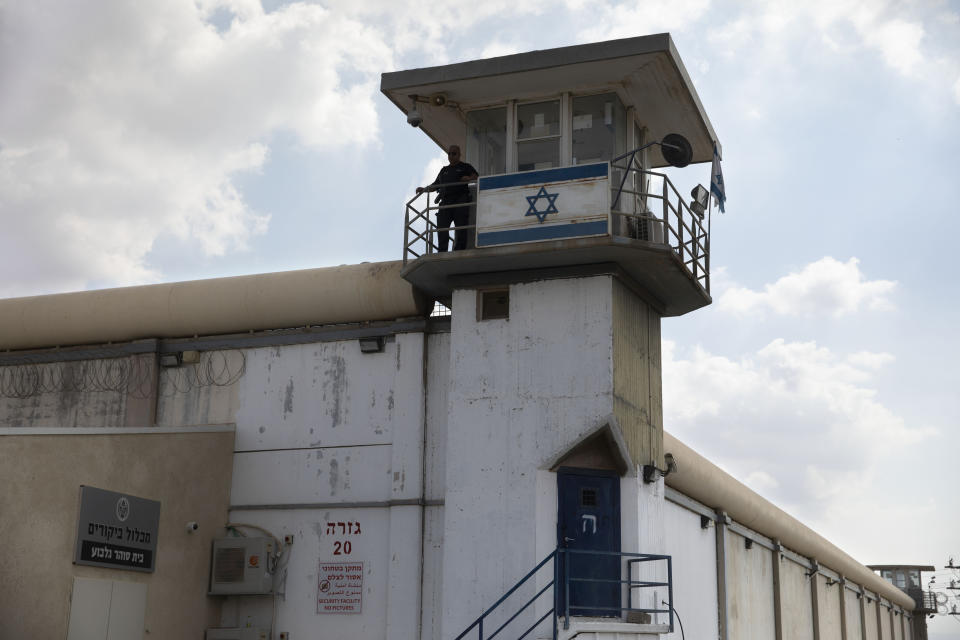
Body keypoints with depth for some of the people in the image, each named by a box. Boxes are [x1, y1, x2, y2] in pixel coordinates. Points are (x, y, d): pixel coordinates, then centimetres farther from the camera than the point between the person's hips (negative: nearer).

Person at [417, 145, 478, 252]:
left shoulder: (465, 167, 17)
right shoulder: (444, 170, 31)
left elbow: (476, 176, 5)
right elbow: (435, 185, 34)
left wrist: (469, 178, -16)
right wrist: (424, 189, 19)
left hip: (460, 200, -4)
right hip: (445, 201, 4)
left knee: (461, 227, -12)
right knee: (441, 227, -11)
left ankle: (459, 251, -14)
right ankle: (442, 253, -13)